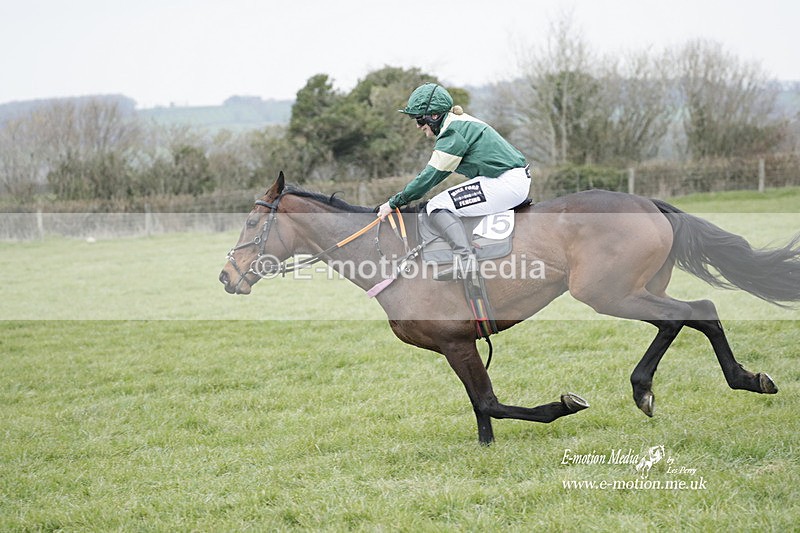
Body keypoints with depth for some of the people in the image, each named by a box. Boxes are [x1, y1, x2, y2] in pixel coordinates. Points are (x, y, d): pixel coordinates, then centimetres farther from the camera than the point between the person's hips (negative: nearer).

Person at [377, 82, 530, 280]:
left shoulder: (453, 133, -13)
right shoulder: (459, 122, 17)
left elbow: (430, 176, -12)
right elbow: (434, 172, 24)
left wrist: (394, 202, -4)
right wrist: (405, 195, 21)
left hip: (505, 183, -11)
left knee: (437, 207, -12)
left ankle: (465, 260, -29)